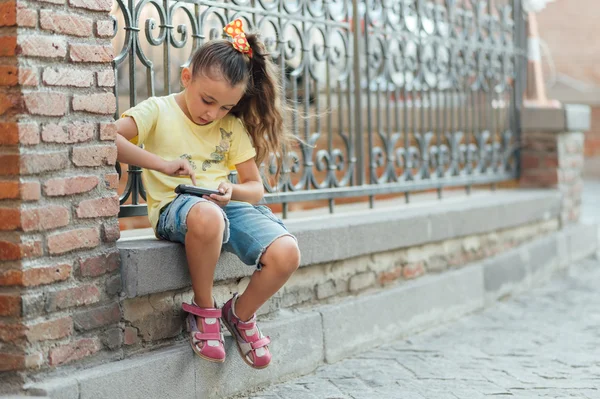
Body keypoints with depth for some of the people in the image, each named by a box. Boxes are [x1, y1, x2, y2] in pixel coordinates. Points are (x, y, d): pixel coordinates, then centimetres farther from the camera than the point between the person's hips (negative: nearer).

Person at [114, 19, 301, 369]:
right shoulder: (158, 111, -1)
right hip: (174, 207, -5)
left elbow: (255, 186, 11)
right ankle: (203, 310, -16)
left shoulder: (233, 126, 13)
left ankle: (241, 314, 9)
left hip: (229, 206, 5)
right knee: (207, 214, -44)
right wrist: (161, 163, -24)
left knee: (286, 254, -24)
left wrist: (234, 192, -13)